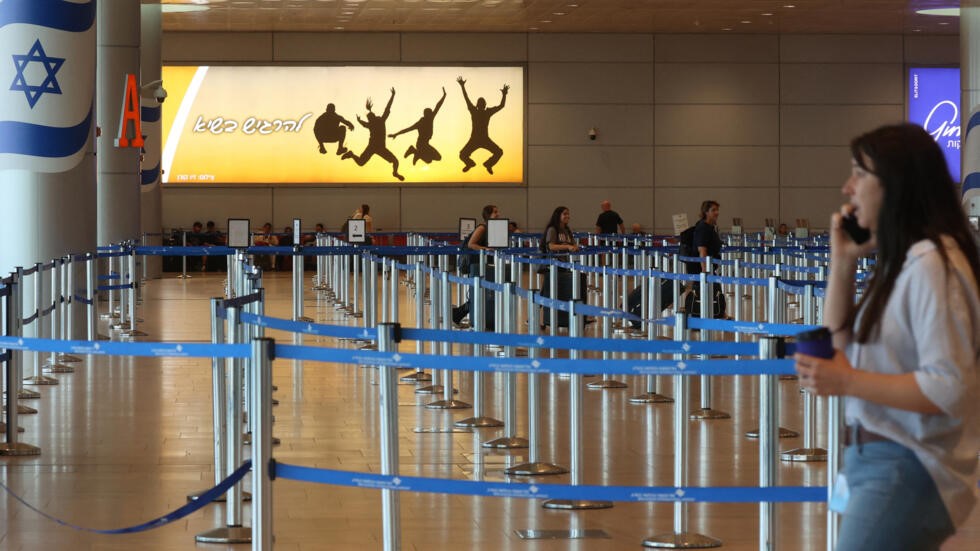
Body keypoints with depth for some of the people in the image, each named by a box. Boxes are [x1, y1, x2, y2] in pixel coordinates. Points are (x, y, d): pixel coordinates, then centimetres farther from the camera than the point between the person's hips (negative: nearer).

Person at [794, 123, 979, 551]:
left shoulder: (931, 263, -18)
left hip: (906, 471, -10)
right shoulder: (899, 262, 13)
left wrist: (847, 383, -22)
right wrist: (842, 261, 5)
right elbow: (838, 346, 13)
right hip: (879, 461, 10)